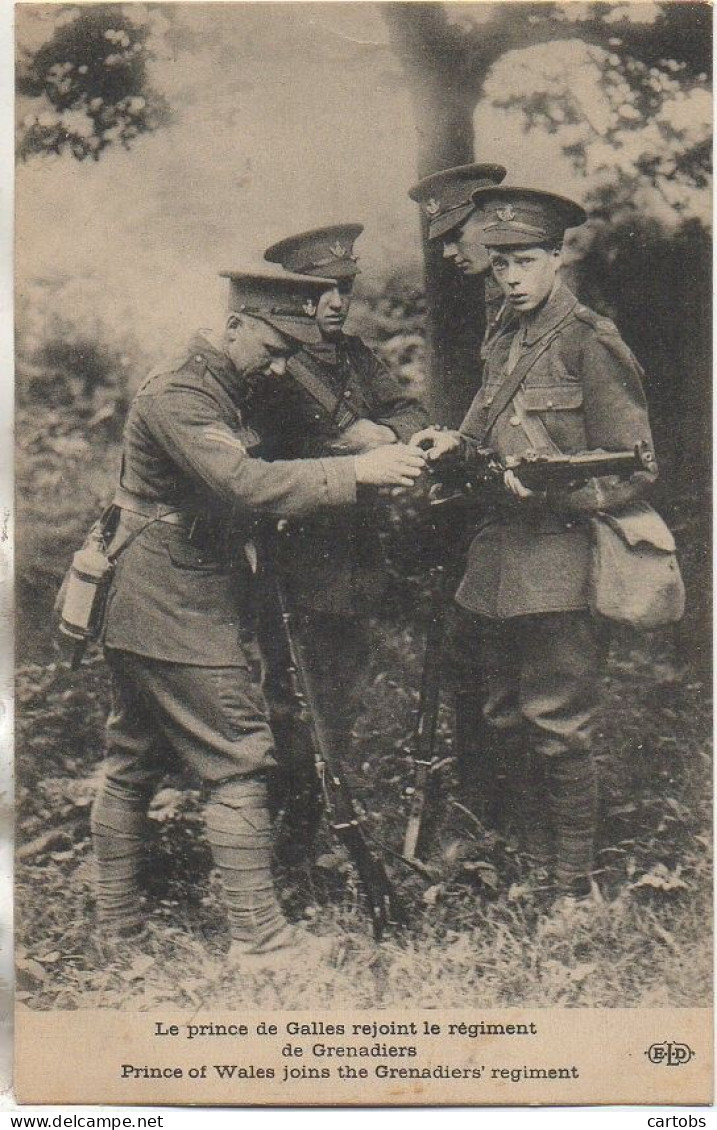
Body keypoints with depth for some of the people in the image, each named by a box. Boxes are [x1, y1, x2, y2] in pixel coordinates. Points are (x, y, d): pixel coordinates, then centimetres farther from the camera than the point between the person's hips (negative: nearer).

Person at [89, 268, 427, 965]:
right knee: (238, 764, -7)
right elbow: (246, 484, -30)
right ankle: (258, 936, -2)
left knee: (130, 767, 14)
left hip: (137, 615, 10)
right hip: (179, 616, -10)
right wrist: (356, 471, -32)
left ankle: (116, 924, 24)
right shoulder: (177, 395, -17)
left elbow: (255, 485, 14)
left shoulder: (230, 394, 15)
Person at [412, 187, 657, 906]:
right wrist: (457, 446, 2)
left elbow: (636, 471, -11)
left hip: (559, 571, -8)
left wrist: (551, 487, -23)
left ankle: (574, 889, 12)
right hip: (494, 565, 8)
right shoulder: (504, 345, 15)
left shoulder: (591, 345, -10)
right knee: (497, 721, 15)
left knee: (557, 730, -1)